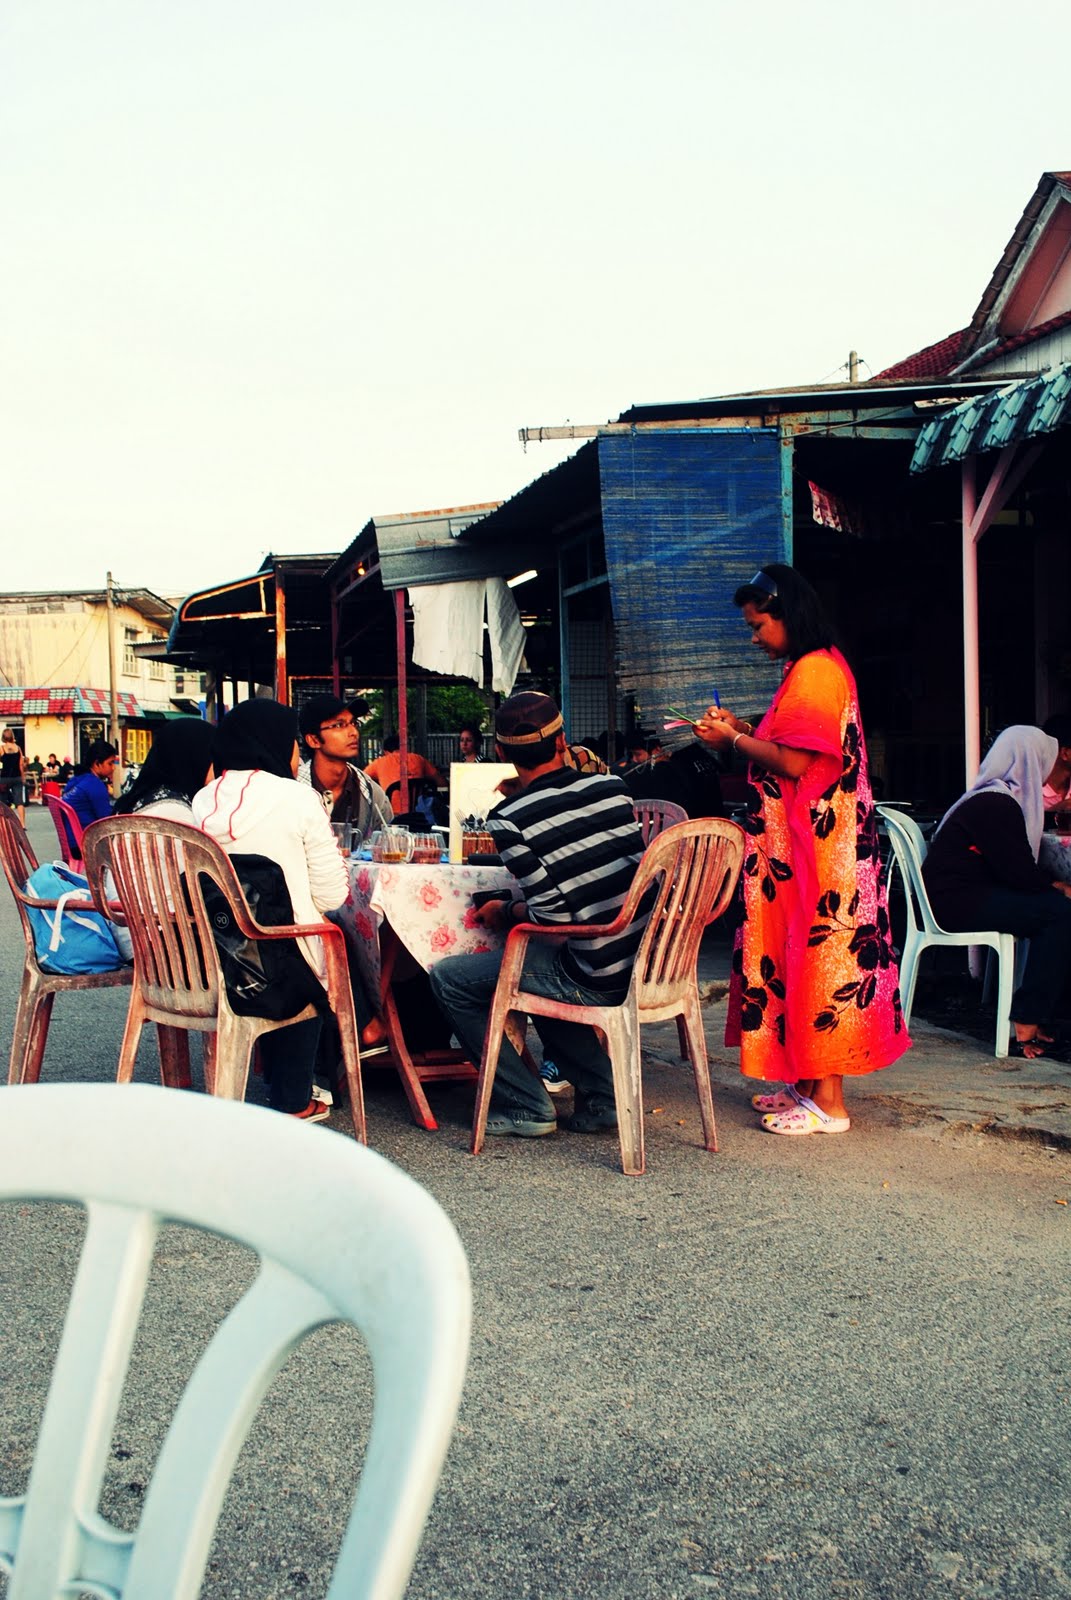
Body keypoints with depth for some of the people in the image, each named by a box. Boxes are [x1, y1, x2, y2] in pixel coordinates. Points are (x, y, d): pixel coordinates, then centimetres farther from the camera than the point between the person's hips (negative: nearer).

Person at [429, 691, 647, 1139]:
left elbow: (554, 911, -14)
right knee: (539, 976, 34)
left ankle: (527, 1107, 12)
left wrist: (502, 912, 7)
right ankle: (603, 1096, 25)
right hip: (647, 964, 7)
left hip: (597, 981, -7)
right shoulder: (610, 786, 4)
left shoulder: (508, 820, -13)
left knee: (449, 979, 8)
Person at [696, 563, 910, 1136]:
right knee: (798, 958, 12)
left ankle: (828, 1104, 1)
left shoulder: (815, 671, -15)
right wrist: (743, 730, 13)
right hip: (796, 845, 11)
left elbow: (794, 762, -21)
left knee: (816, 958, -6)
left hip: (816, 847, -11)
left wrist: (733, 739, -9)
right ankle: (806, 1084, 20)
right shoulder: (813, 667, 18)